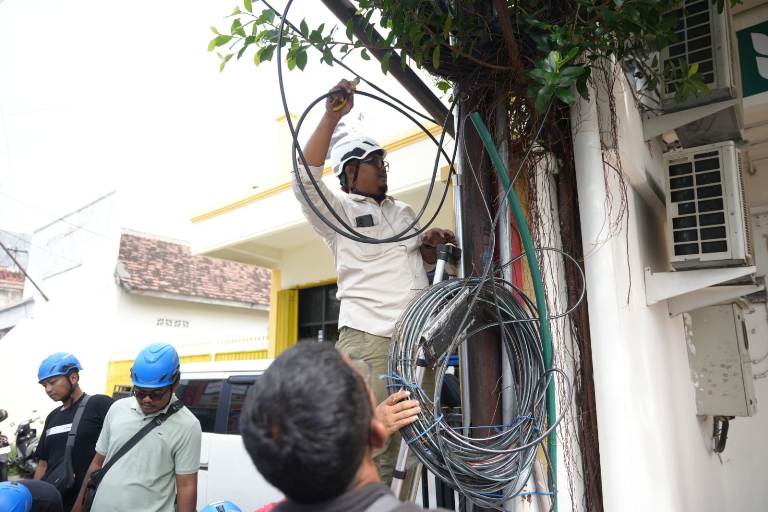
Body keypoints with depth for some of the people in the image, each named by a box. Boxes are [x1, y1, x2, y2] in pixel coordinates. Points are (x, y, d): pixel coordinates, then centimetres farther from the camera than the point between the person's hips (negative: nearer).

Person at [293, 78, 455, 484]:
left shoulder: (403, 211, 24)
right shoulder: (338, 210, 4)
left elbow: (424, 261, 29)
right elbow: (306, 176, -14)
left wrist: (431, 244, 6)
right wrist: (332, 116, -18)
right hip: (368, 340, -6)